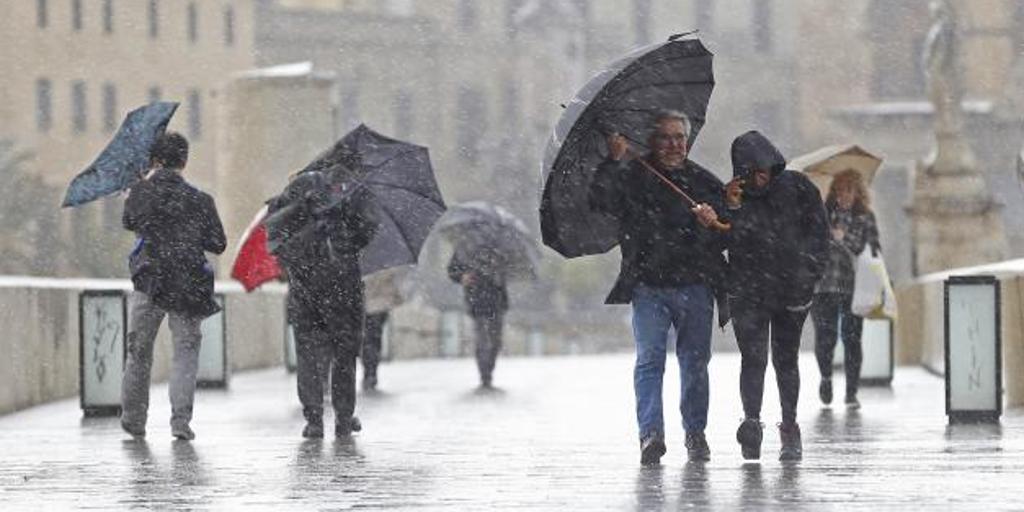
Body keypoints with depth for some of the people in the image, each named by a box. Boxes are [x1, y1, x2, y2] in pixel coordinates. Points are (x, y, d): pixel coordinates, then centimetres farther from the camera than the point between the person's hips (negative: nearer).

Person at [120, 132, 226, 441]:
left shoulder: (140, 193, -2)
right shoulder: (199, 200, -3)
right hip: (189, 285, -1)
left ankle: (133, 419, 23)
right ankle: (181, 420, -7)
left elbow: (128, 222, 18)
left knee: (139, 351, 14)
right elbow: (218, 245, 2)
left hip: (148, 282, 1)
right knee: (186, 350, 5)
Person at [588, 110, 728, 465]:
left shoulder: (704, 182, 10)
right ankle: (651, 434, -14)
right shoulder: (633, 178, 3)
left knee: (695, 362, 8)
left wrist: (713, 221, -12)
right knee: (649, 360, -10)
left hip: (695, 286, 2)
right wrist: (613, 162, -22)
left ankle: (695, 433, 19)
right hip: (649, 286, -2)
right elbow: (601, 202, -13)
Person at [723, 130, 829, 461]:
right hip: (747, 294, -1)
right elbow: (727, 242, -6)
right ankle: (752, 422, -20)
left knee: (786, 360, 8)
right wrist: (732, 210, -21)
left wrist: (807, 273, -6)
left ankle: (790, 428, 13)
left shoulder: (797, 188, -1)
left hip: (792, 291, 1)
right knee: (753, 358, -12)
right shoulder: (735, 195, 1)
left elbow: (818, 231, 2)